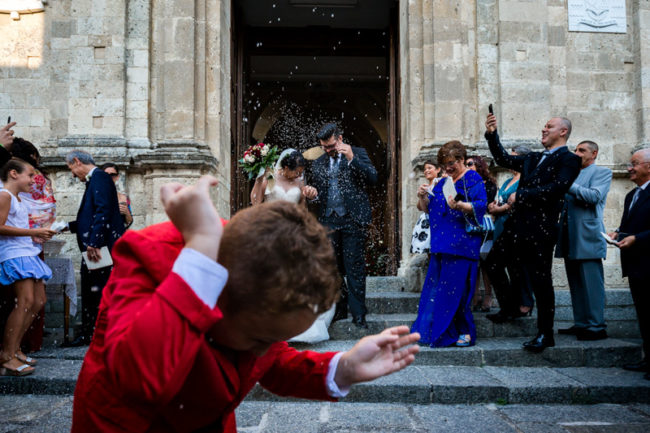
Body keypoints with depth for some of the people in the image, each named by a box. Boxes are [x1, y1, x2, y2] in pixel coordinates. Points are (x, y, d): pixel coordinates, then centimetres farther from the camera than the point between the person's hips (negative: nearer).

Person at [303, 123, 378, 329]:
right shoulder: (318, 164, 16)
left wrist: (351, 158, -16)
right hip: (328, 221, 4)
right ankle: (339, 308, 21)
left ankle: (358, 314, 5)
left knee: (354, 267, -3)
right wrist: (312, 195, -2)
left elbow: (373, 178, -8)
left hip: (352, 220, -4)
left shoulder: (358, 153, 5)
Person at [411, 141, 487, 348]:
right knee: (436, 286, 6)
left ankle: (465, 332, 4)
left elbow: (481, 205, -14)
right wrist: (425, 197, 3)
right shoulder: (443, 182, 20)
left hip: (461, 244, -7)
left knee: (457, 287, -7)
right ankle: (435, 330, 13)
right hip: (441, 244, 7)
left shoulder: (473, 179, -2)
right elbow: (433, 209, 23)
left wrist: (460, 205, -30)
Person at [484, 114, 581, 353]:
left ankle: (545, 335, 11)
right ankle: (510, 308, 33)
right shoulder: (532, 158, 20)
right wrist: (492, 135, 6)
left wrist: (520, 195, -13)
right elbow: (504, 159, 19)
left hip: (539, 230, -8)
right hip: (516, 226, 8)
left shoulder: (569, 159, -4)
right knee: (492, 265, 14)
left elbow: (557, 188, -17)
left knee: (540, 281, -2)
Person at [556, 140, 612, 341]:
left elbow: (594, 196, -14)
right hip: (570, 238, 8)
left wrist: (568, 185, -15)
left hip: (588, 236, -7)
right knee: (575, 283, 10)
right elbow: (563, 199, 23)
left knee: (591, 283, -7)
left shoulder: (602, 172, 2)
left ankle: (596, 327, -3)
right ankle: (581, 324, 17)